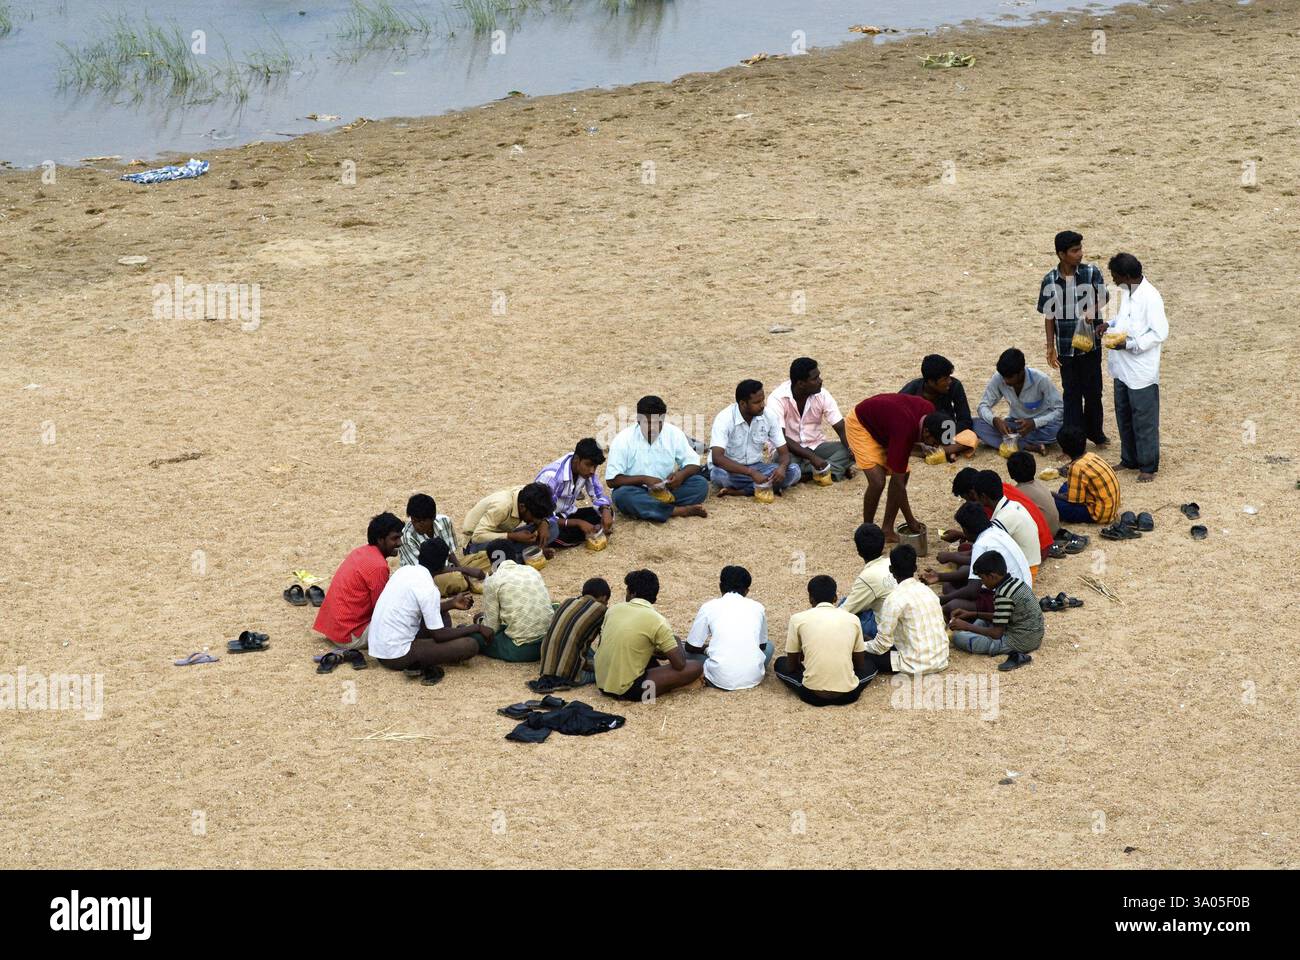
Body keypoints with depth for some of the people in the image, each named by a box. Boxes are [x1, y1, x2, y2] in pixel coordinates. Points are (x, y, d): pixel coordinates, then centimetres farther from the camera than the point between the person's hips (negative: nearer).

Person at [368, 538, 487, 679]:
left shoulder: (404, 570, 5)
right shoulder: (427, 588, -18)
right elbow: (439, 635, -12)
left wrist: (452, 603, 23)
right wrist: (476, 628, -1)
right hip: (397, 656, -9)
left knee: (441, 614, 24)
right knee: (470, 645, -12)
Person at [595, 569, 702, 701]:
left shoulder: (614, 609, 4)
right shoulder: (657, 621, -13)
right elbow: (679, 664, -11)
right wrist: (677, 643, 12)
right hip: (627, 690, -7)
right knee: (696, 667, -5)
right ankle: (644, 691, 1)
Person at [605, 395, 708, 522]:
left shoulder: (674, 433, -4)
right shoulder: (623, 440, -12)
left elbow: (693, 463, 2)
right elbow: (612, 480, -14)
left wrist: (682, 474, -21)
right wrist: (643, 479, -25)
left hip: (666, 490, 3)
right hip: (636, 491, -2)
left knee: (701, 484, -19)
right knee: (623, 495, -38)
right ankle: (679, 510, -33)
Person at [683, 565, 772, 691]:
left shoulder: (708, 607, 5)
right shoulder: (757, 607, 11)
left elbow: (691, 647, 13)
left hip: (721, 680, -2)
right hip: (753, 678, 2)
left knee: (686, 650, 24)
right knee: (769, 645, 34)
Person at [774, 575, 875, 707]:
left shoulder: (798, 619, 3)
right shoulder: (852, 619, 7)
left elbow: (791, 666, 11)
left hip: (812, 695, -1)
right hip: (848, 695, 1)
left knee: (780, 663, 28)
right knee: (871, 664, 34)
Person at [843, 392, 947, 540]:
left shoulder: (929, 410, -20)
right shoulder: (904, 431, -40)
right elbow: (898, 483, -32)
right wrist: (911, 521, -26)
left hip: (881, 421, 8)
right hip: (860, 424, -8)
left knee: (904, 474, -3)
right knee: (877, 482, -20)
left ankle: (887, 530, 6)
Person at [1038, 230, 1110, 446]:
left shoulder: (1092, 273, -8)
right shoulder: (1050, 281, -7)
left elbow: (1102, 301, 0)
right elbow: (1049, 316, 0)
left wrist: (1091, 312, -22)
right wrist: (1050, 348, -2)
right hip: (1065, 345, -1)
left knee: (1093, 390, 11)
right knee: (1071, 393, 7)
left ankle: (1094, 430, 31)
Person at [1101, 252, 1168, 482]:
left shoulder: (1150, 297, -21)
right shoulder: (1126, 292, 5)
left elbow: (1160, 332, -21)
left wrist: (1129, 344, -23)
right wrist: (1111, 325, 4)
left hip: (1141, 371, -9)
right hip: (1123, 368, 9)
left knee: (1144, 420, 2)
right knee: (1124, 416, 18)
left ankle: (1148, 466, 13)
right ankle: (1130, 460, 32)